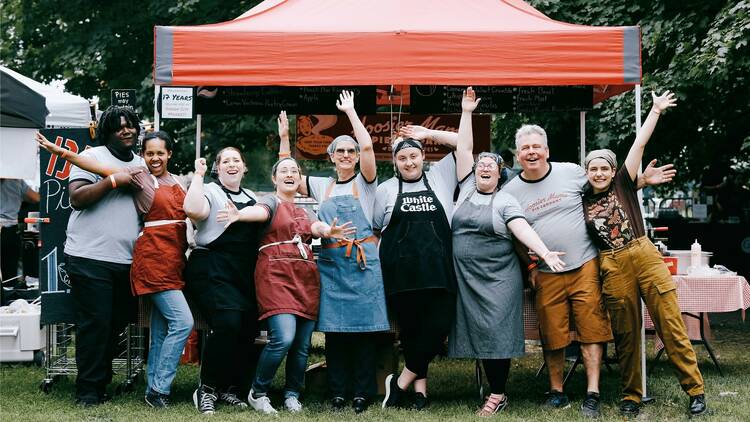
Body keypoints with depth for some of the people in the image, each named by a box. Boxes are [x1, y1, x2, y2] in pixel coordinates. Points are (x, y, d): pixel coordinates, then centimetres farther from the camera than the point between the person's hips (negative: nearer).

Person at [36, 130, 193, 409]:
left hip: (174, 261, 7)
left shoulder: (177, 182, 14)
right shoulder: (140, 178, -3)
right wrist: (62, 152, -19)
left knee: (162, 329, 9)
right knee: (182, 322, -14)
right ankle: (159, 389, -7)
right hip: (152, 259, -7)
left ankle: (154, 390, 16)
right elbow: (100, 167, -11)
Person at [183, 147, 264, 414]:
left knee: (250, 328, -5)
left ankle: (230, 389, 11)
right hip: (212, 270, -6)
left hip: (245, 273, 7)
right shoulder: (209, 191, 3)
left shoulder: (252, 198, 22)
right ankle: (206, 389, -10)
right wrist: (198, 175, -12)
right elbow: (193, 210, -20)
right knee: (228, 322, -24)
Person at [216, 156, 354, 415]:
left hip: (306, 279, 6)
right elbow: (260, 211, -19)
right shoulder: (272, 202, 5)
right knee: (283, 338, -19)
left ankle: (292, 395, 19)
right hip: (276, 276, -6)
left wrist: (330, 231, -24)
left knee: (302, 344, 3)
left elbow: (317, 227, 1)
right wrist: (240, 215, -43)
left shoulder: (305, 211, 22)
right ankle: (258, 393, -2)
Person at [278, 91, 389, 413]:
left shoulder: (364, 182, 4)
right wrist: (284, 137, 14)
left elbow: (367, 147, -11)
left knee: (364, 326, -3)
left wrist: (350, 111, -4)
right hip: (330, 263, 3)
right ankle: (338, 393, 10)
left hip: (362, 262, -3)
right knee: (333, 329, 3)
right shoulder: (322, 186, 16)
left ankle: (362, 394, 3)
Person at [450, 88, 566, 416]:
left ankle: (498, 395, 1)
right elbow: (463, 149, 7)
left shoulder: (506, 201, -1)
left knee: (497, 334, -5)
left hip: (498, 278, -4)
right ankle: (496, 391, 13)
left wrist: (546, 253, -28)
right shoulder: (466, 188, 9)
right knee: (478, 334, 4)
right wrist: (466, 112, 5)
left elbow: (522, 229, -13)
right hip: (467, 277, 4)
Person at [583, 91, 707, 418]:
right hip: (612, 268, 1)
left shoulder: (623, 185, 8)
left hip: (644, 256, -1)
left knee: (671, 325, -3)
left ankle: (695, 389, 2)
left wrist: (656, 110, 4)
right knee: (625, 334, 5)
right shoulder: (582, 202, 12)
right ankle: (631, 396, 16)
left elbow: (639, 145, 4)